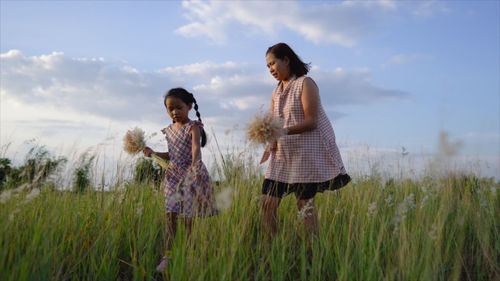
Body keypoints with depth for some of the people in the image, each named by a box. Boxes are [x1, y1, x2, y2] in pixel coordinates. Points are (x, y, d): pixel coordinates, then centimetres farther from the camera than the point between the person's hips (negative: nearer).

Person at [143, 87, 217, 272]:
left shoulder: (193, 127, -7)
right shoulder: (169, 130, 12)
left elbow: (196, 148, -26)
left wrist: (194, 165, -44)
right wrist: (153, 154, 10)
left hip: (191, 176, -5)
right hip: (173, 176, 5)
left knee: (189, 217, -1)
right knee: (170, 215, 0)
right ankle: (168, 255, 6)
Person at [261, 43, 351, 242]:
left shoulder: (305, 84, -6)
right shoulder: (276, 93, 16)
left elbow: (311, 122, -15)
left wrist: (284, 131, -26)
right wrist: (271, 144, -7)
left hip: (307, 151, -7)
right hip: (283, 153, 7)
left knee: (305, 204, -5)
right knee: (267, 202, 0)